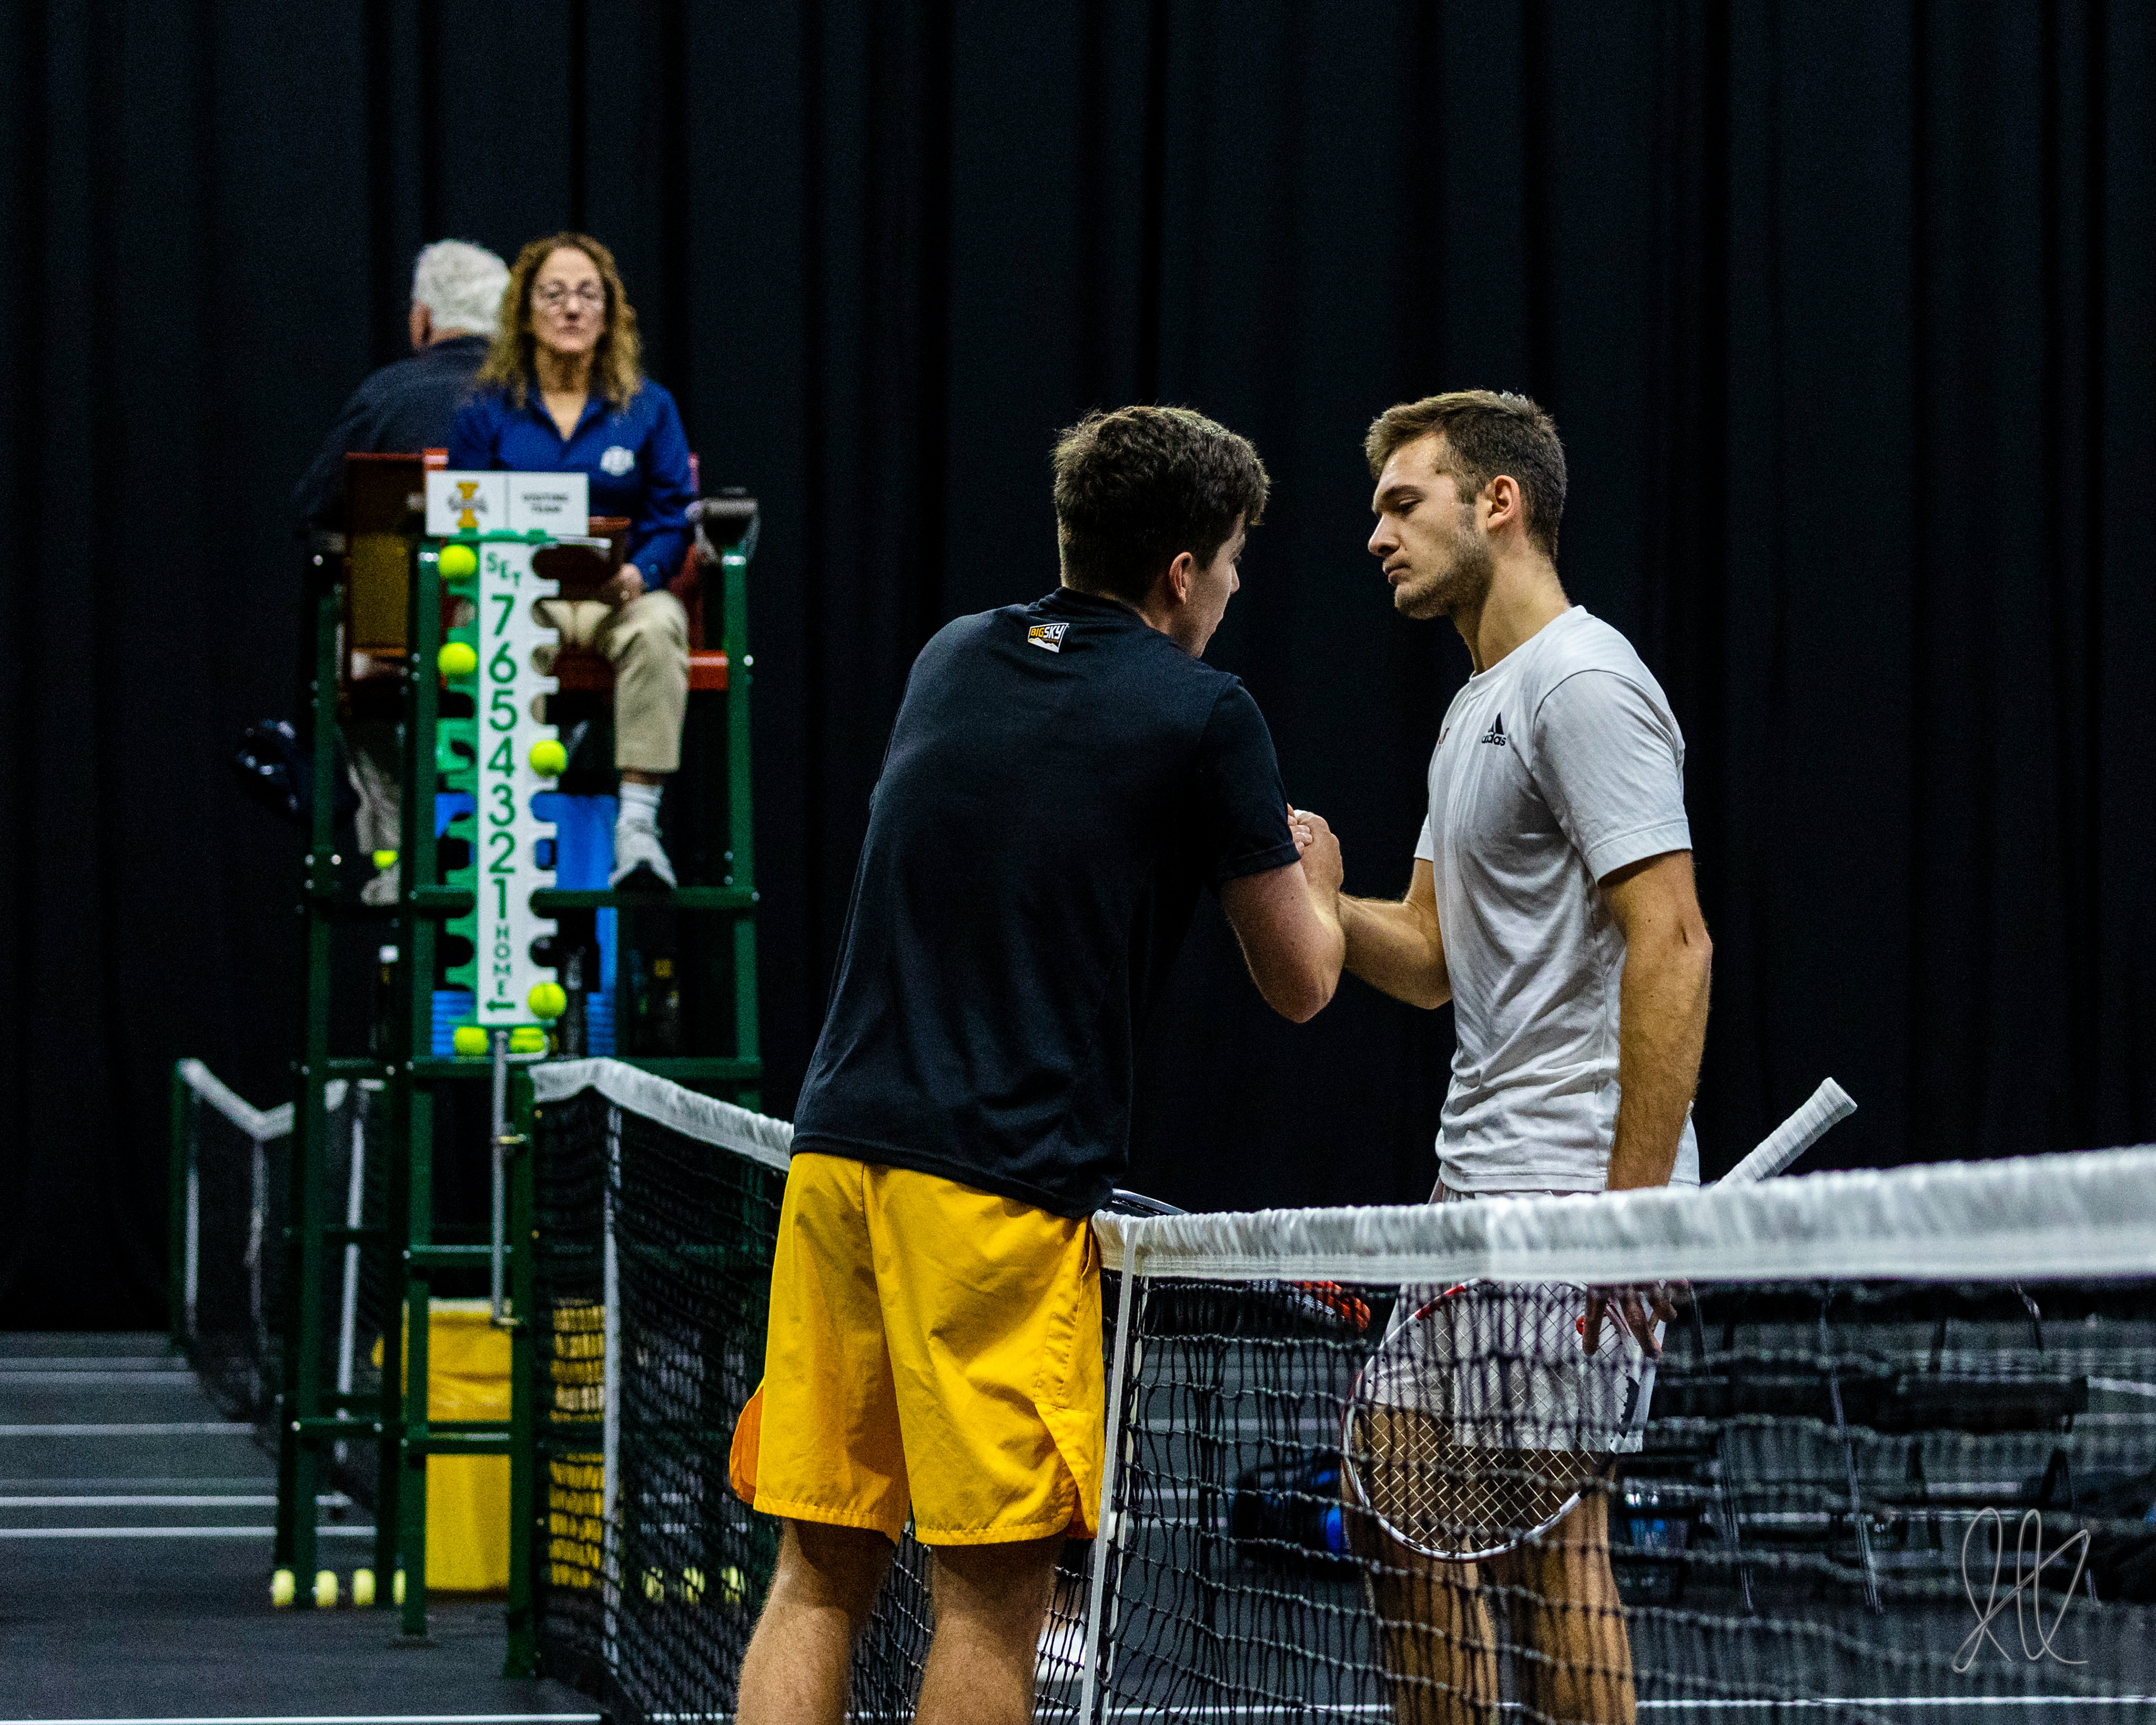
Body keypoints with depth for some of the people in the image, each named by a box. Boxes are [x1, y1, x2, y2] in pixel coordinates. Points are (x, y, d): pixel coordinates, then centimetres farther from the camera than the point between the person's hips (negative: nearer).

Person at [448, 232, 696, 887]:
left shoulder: (648, 408, 10)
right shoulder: (489, 410, 9)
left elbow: (673, 517, 5)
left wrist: (639, 572, -17)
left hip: (621, 593, 1)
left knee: (656, 626, -37)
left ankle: (637, 821, -40)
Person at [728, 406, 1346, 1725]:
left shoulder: (954, 661, 15)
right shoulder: (1202, 714, -3)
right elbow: (1301, 981, 5)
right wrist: (1313, 879, 27)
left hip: (839, 1151, 6)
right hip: (1001, 1186, -6)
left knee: (822, 1575, 8)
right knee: (993, 1595, -1)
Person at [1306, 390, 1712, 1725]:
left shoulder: (1586, 684, -11)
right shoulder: (1479, 707, 21)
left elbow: (1673, 948, -19)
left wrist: (1632, 1215, -23)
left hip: (1570, 1193, -10)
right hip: (1478, 1191, 10)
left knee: (1550, 1538, -9)